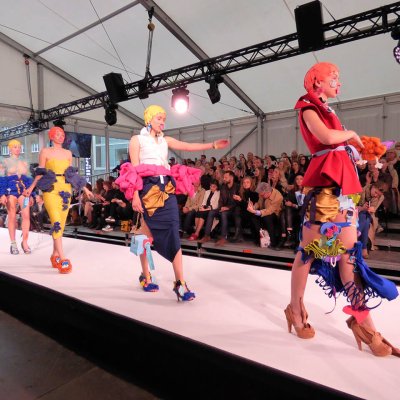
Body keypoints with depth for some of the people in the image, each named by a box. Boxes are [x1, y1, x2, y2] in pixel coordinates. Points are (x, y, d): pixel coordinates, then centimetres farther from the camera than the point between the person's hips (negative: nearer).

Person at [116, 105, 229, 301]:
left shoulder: (165, 140, 19)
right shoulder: (137, 139, 6)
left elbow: (188, 146, 7)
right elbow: (134, 169, -3)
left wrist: (213, 145, -3)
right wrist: (135, 195, -12)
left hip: (166, 189, 4)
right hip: (147, 189, -3)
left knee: (173, 232, -7)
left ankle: (180, 283, -7)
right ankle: (145, 276, 23)